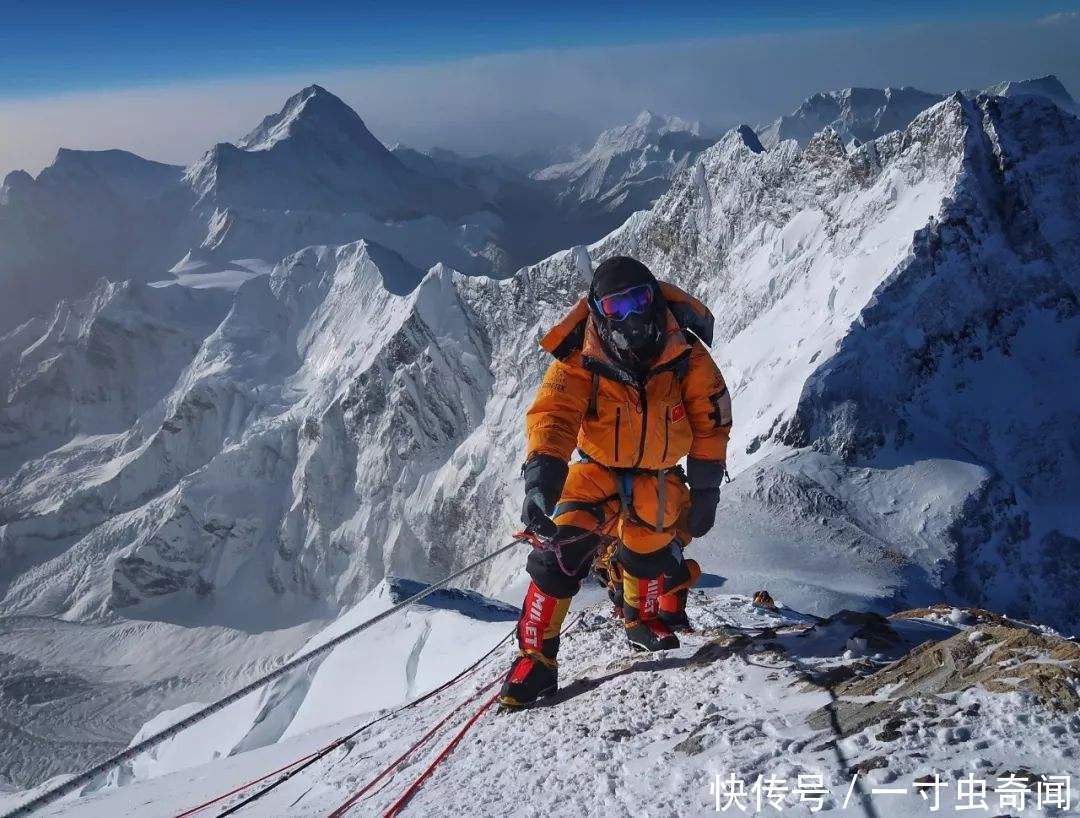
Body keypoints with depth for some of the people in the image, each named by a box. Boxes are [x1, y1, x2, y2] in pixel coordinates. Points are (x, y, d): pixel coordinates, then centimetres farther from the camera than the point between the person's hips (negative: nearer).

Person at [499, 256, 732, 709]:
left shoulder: (685, 354, -18)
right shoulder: (581, 361, -22)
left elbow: (711, 420, -8)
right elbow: (551, 415, -33)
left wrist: (706, 488, -8)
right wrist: (541, 478, -50)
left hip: (658, 474, 2)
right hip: (598, 467, -2)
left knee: (649, 554, -5)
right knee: (563, 549, -18)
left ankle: (645, 620, 33)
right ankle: (535, 656, -5)